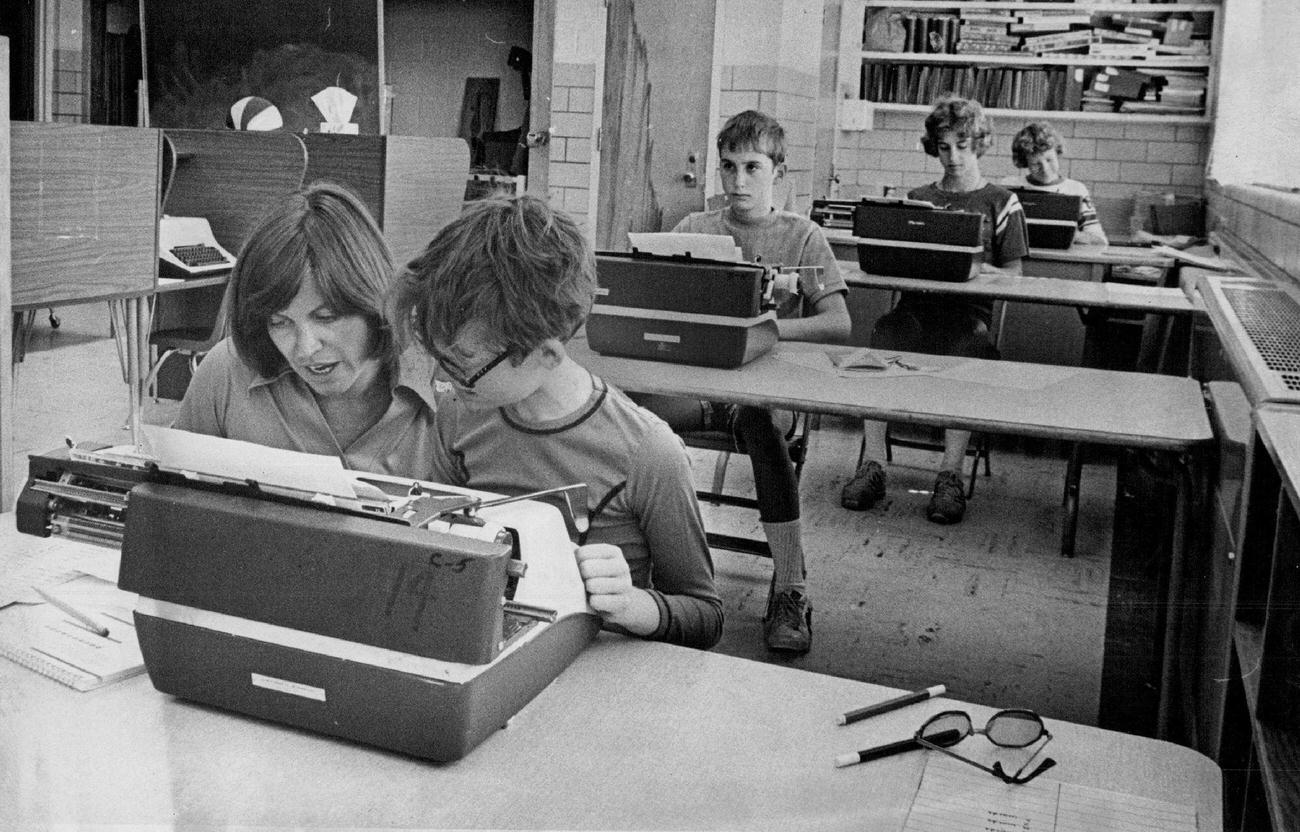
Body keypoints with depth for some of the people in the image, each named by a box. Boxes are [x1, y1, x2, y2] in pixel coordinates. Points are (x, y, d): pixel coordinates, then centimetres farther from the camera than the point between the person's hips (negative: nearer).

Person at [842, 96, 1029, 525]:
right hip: (916, 306, 2)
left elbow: (1014, 275, 8)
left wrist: (973, 266, -9)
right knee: (883, 334, -32)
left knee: (966, 351, -37)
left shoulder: (1001, 203, 13)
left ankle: (950, 473, -34)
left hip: (969, 312, -2)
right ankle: (873, 465, -31)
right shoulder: (917, 198, 22)